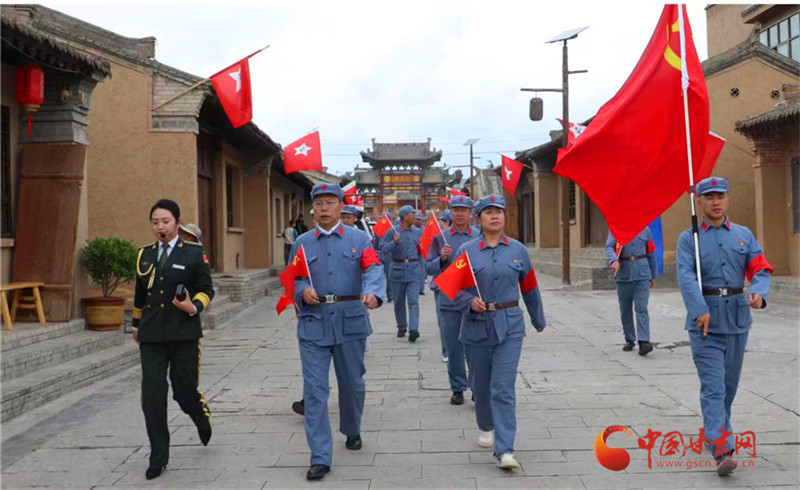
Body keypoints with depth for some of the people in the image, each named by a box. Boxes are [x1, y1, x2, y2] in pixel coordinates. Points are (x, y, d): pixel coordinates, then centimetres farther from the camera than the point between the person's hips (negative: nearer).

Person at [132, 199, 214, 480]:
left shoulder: (194, 253, 0)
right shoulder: (145, 255, 11)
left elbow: (206, 289, 2)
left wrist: (194, 307, -18)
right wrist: (137, 325, 29)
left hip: (184, 334, -3)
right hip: (151, 336, 3)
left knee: (185, 391, 2)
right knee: (152, 396, -1)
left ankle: (202, 420, 39)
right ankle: (158, 457, 10)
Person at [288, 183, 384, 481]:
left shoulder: (359, 239, 2)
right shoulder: (302, 243, 9)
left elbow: (373, 269, -13)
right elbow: (293, 278, 14)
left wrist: (372, 292, -35)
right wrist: (302, 292, -10)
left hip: (350, 323, 0)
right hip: (313, 325, 1)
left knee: (352, 384, 15)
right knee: (315, 391, -4)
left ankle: (352, 431, 43)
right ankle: (320, 458, 1)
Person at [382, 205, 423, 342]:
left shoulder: (417, 232, 11)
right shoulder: (393, 232, 0)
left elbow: (422, 250, 19)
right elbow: (383, 249, -7)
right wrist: (394, 242, -21)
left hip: (414, 270, 1)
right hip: (398, 270, -1)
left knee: (413, 301, -11)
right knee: (399, 301, 10)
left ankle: (413, 329, -19)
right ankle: (401, 327, 24)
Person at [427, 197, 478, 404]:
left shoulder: (479, 237, 5)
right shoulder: (440, 237, 6)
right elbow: (429, 268, 5)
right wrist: (441, 259, -13)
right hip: (448, 299, 1)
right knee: (453, 347, 6)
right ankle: (458, 388, 18)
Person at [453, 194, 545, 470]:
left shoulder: (518, 250, 4)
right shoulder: (466, 251, 0)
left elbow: (529, 288, 13)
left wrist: (538, 320, 22)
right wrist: (470, 302, -19)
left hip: (509, 326, -1)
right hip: (476, 325, 1)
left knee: (504, 388, -8)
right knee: (481, 383, 14)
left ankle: (504, 450, -9)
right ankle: (486, 427, 40)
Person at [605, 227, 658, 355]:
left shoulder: (645, 229, 8)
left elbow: (651, 252, 15)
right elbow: (609, 247, -11)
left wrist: (653, 275, 17)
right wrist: (613, 260, -33)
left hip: (642, 274, 0)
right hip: (623, 275, 0)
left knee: (641, 308, -11)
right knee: (625, 310, 10)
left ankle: (644, 342, -16)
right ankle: (630, 340, 24)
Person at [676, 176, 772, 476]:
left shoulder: (744, 235, 11)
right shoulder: (689, 238, 1)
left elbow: (761, 269, 3)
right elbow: (686, 276, -12)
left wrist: (758, 293, -20)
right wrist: (700, 310, -26)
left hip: (737, 319, 4)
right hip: (704, 319, -4)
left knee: (729, 383, 15)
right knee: (713, 386, -10)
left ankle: (712, 431, 35)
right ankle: (723, 451, -15)